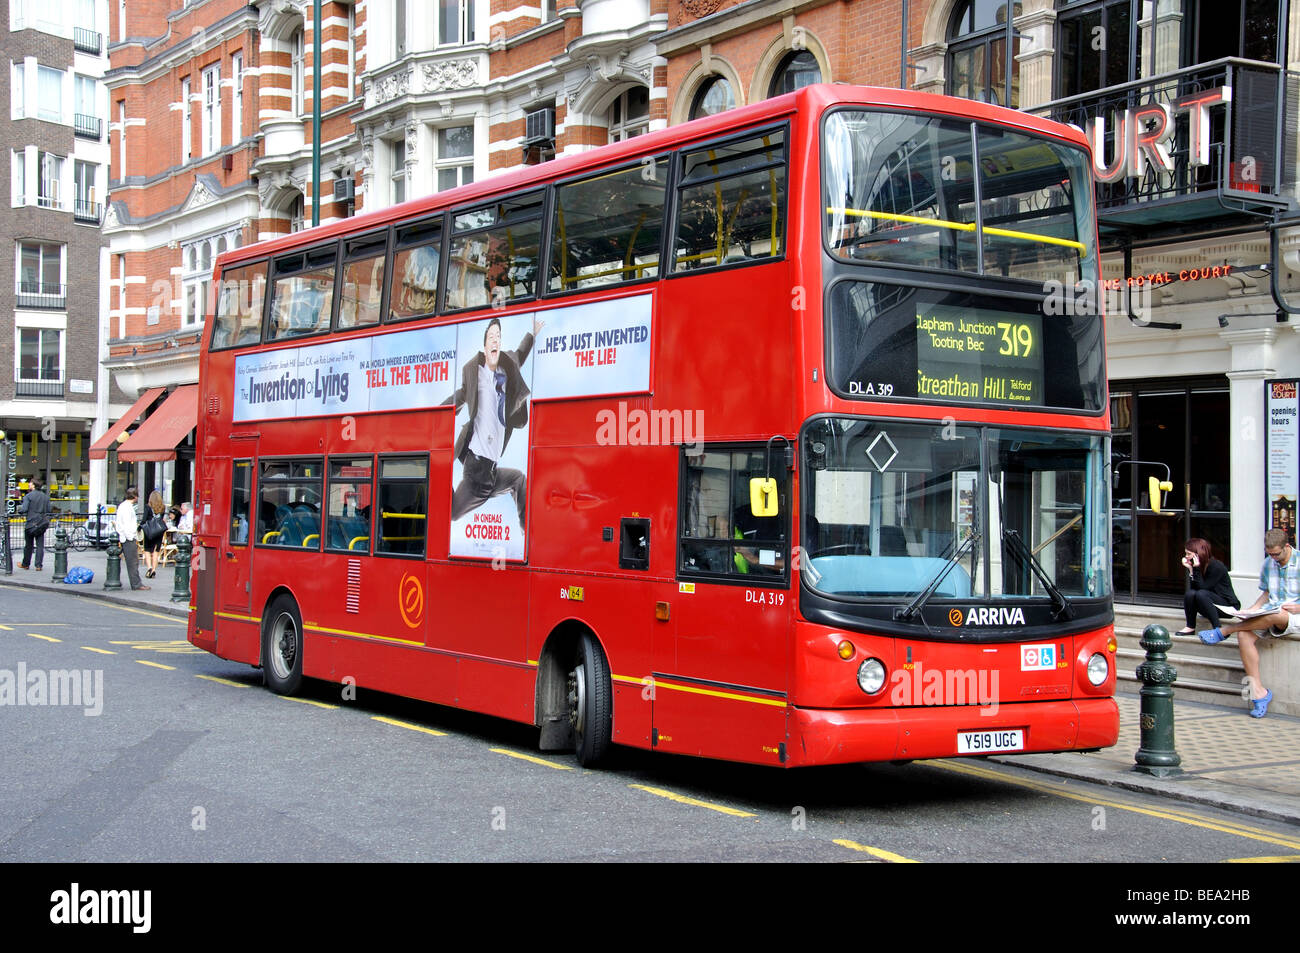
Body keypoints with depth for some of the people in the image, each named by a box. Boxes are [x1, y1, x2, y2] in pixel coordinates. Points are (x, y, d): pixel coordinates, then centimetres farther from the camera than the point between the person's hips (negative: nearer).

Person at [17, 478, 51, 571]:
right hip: (42, 524, 3)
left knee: (28, 545, 10)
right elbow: (48, 510, 8)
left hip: (31, 523, -3)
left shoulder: (29, 496, -10)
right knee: (40, 545, 4)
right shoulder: (46, 496, 4)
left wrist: (19, 508, 5)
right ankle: (38, 565, 0)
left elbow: (23, 509, -15)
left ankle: (25, 564, 22)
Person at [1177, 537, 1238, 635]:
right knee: (1190, 593, -20)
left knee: (1201, 594, -32)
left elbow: (1203, 587, -22)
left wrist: (1196, 569, -25)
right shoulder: (1199, 567, 3)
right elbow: (1194, 588, -6)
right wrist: (1191, 570, -14)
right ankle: (1190, 627, -10)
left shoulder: (1216, 567, -17)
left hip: (1228, 606, -6)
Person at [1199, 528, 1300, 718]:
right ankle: (1257, 690, -24)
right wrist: (1252, 610, 3)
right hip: (1269, 615, 6)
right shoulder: (1268, 564, 12)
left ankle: (1224, 631, -23)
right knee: (1244, 635, -25)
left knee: (1275, 615, -41)